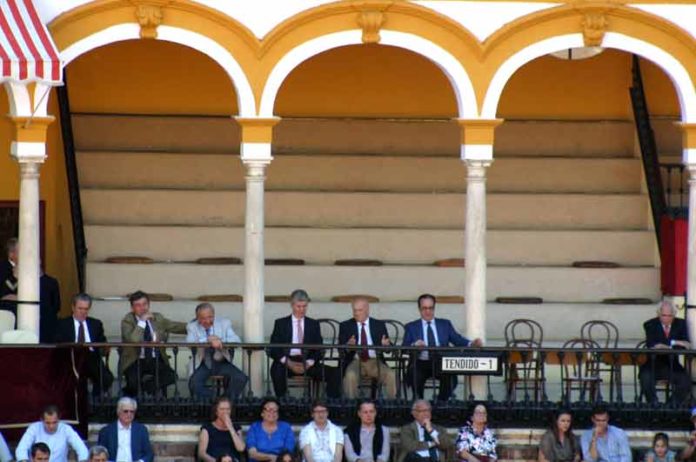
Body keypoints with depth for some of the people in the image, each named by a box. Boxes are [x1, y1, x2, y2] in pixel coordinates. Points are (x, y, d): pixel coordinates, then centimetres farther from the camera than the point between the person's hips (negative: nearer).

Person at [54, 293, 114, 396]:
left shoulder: (96, 324, 24)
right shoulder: (63, 324, 15)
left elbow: (102, 343, 18)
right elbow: (58, 345, 4)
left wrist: (104, 349, -6)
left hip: (91, 358, 2)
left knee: (107, 378, -28)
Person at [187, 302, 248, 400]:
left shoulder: (224, 323, 8)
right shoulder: (192, 327, 5)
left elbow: (237, 340, -6)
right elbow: (190, 343, -14)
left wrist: (221, 341, -25)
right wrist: (208, 340, -28)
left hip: (221, 363, 1)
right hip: (202, 365, -1)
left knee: (241, 378, -24)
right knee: (194, 383, -32)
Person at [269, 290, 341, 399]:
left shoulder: (313, 324, 16)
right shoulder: (281, 323, 11)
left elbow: (319, 349, 9)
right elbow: (274, 349, 2)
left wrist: (309, 363, -12)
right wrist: (289, 363, -15)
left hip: (308, 363, 2)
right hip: (287, 361, -2)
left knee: (334, 373, -22)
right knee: (277, 371, -38)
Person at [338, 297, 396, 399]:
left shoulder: (379, 325, 12)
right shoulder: (345, 326, 9)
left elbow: (388, 348, 9)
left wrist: (386, 345, -17)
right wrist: (348, 345, -23)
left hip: (375, 362, 1)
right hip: (355, 362, -1)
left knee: (391, 375, -27)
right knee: (350, 375, -35)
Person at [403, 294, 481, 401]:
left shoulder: (445, 324, 18)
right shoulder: (411, 327, 14)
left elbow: (458, 340, 6)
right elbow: (404, 348, 2)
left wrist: (471, 344, -15)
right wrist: (414, 345, -21)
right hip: (421, 363, -1)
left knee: (450, 375, -31)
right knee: (414, 373, -34)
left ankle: (442, 402, -9)